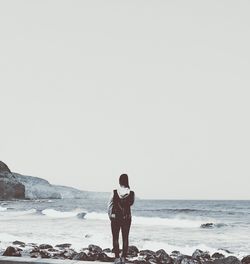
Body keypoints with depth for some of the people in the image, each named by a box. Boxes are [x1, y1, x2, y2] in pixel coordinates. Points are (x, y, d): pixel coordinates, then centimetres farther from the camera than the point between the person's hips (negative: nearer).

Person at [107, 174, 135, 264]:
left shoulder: (115, 192, -11)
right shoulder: (131, 193, -9)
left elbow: (109, 205, -5)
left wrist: (110, 215, 9)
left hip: (115, 217, -1)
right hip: (127, 218, 1)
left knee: (115, 238, 7)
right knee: (125, 238, 10)